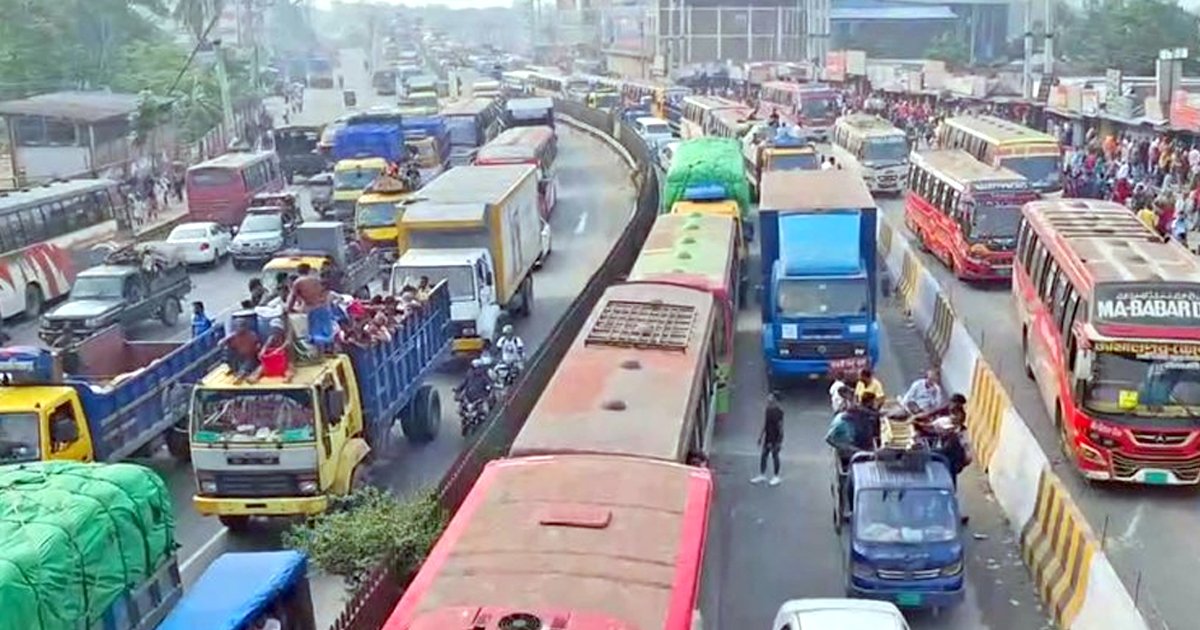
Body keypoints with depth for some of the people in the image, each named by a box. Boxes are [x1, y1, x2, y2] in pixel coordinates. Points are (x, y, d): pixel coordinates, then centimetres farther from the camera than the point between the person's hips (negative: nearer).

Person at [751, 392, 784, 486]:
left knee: (775, 455, 3)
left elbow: (780, 426, -15)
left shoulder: (779, 411, -15)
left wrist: (780, 440, -17)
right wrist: (761, 436, 17)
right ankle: (762, 475, 19)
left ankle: (776, 477, 16)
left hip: (775, 437, -7)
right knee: (763, 455, 9)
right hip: (768, 436, 7)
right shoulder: (768, 410, 6)